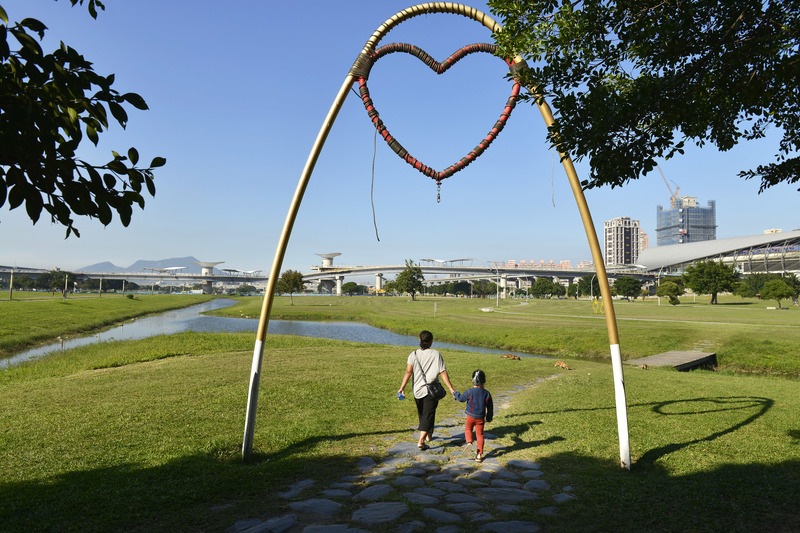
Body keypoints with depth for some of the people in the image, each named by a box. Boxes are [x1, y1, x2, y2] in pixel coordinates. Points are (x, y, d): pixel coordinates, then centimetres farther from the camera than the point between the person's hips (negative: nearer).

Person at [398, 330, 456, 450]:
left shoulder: (413, 354, -1)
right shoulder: (435, 354, -7)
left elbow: (408, 372, -12)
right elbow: (443, 373, -10)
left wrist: (402, 387, -14)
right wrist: (451, 388, -7)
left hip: (417, 390, 3)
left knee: (422, 414, 21)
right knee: (428, 415, 0)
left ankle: (427, 436, 39)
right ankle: (421, 441, -11)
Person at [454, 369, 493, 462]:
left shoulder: (469, 392, -15)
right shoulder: (487, 393, -5)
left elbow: (461, 398, 3)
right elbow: (490, 407, 4)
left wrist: (456, 394, 24)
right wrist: (489, 418, 18)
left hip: (471, 416, -2)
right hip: (481, 418, 2)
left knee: (468, 429, 22)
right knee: (480, 434, 10)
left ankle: (469, 442, -6)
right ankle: (479, 455, 10)